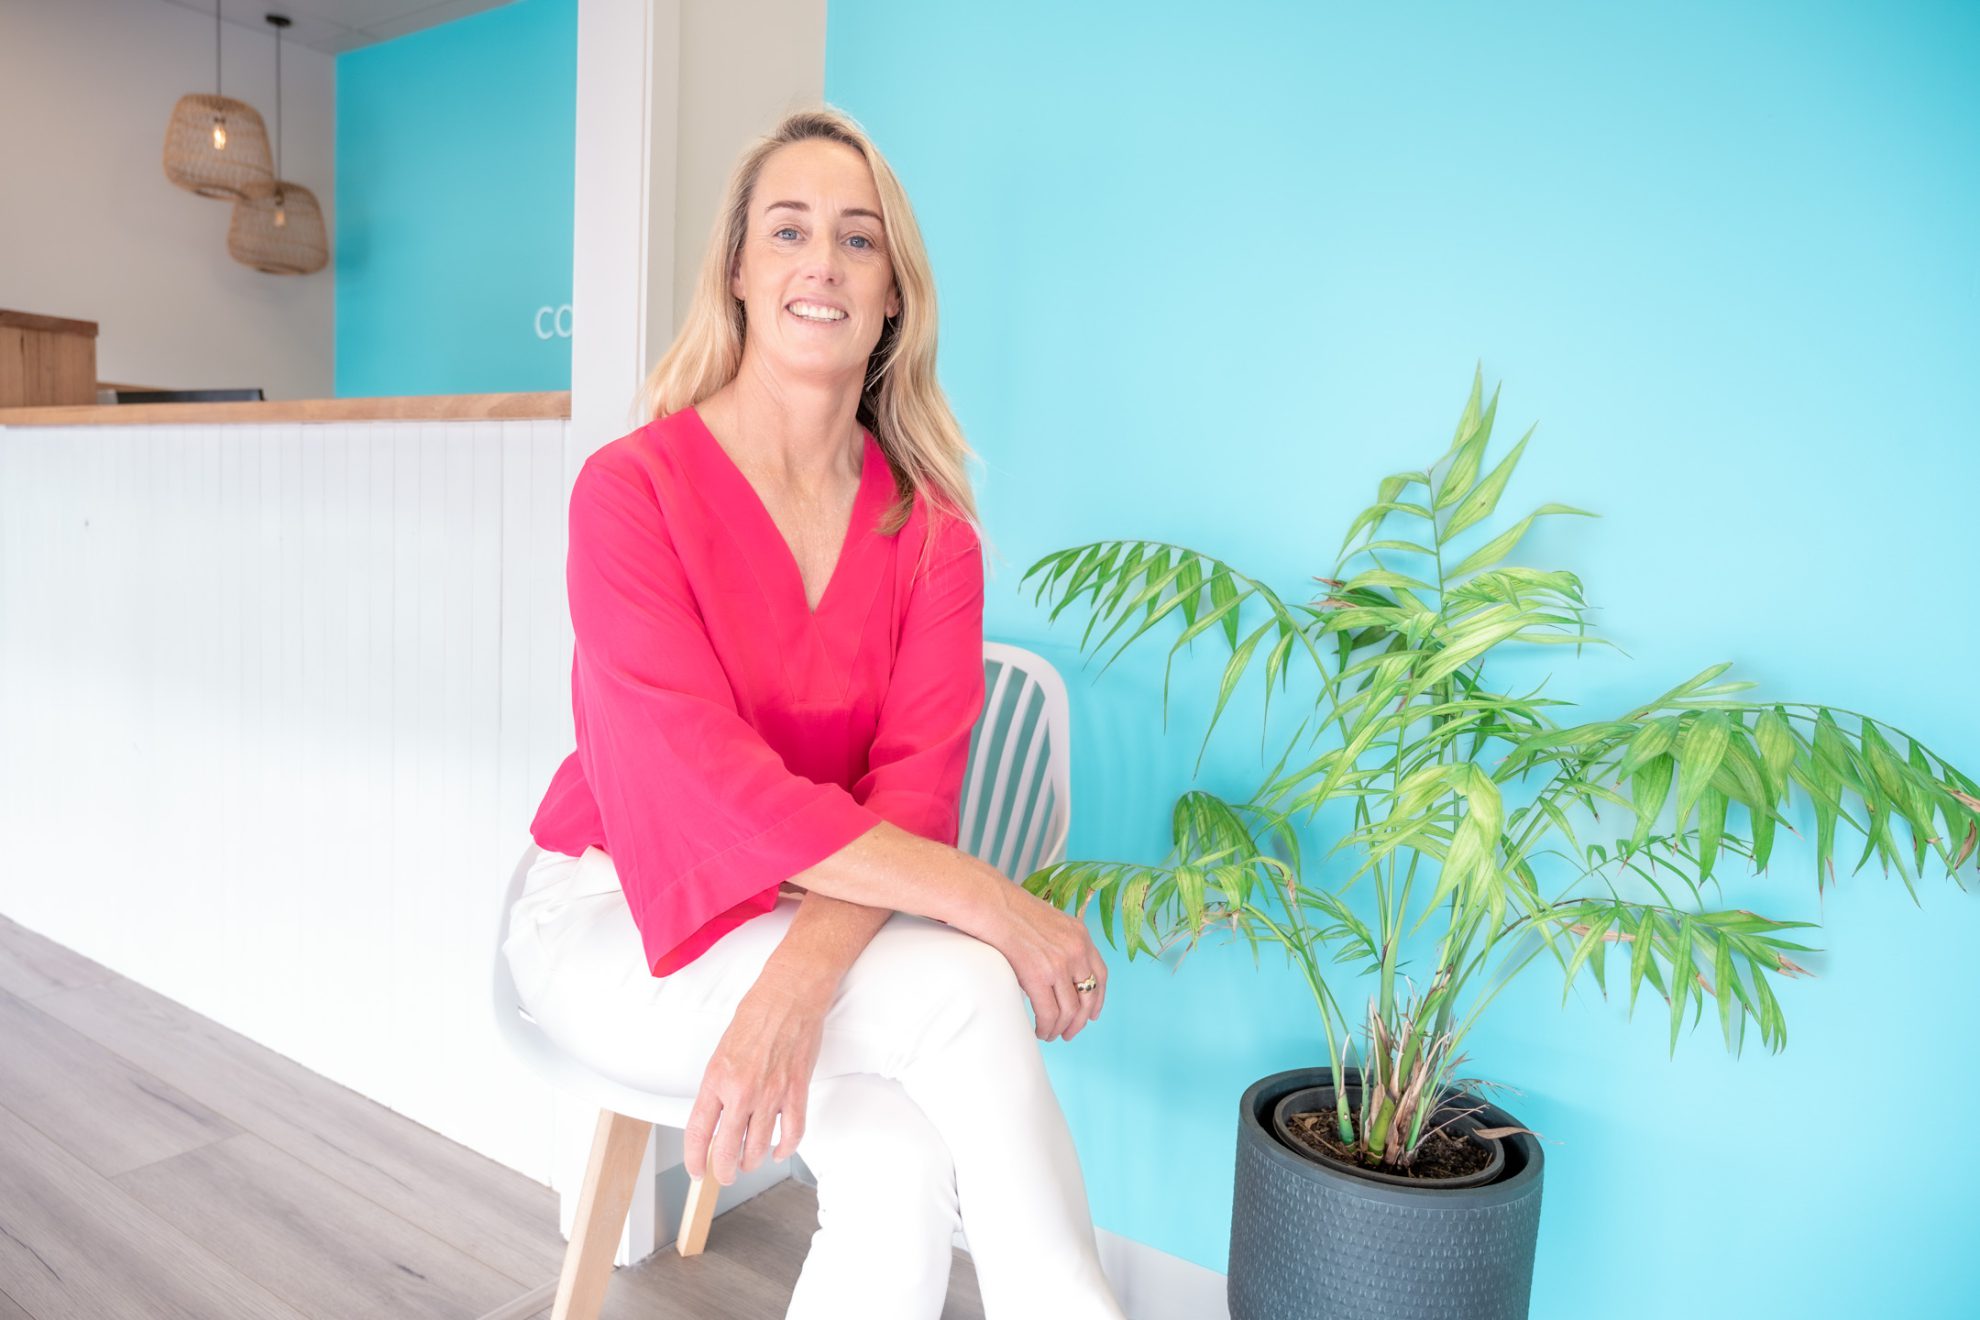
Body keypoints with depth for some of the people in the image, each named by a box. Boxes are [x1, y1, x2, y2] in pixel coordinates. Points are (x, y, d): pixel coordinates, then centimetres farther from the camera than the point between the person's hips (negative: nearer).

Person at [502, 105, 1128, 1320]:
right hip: (622, 922, -3)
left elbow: (917, 784, -13)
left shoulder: (933, 534, -2)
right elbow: (708, 774, -23)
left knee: (905, 1170, -26)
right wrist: (987, 902, -28)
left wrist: (797, 986, -32)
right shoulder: (632, 487, -13)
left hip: (826, 923, 3)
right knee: (966, 991, -27)